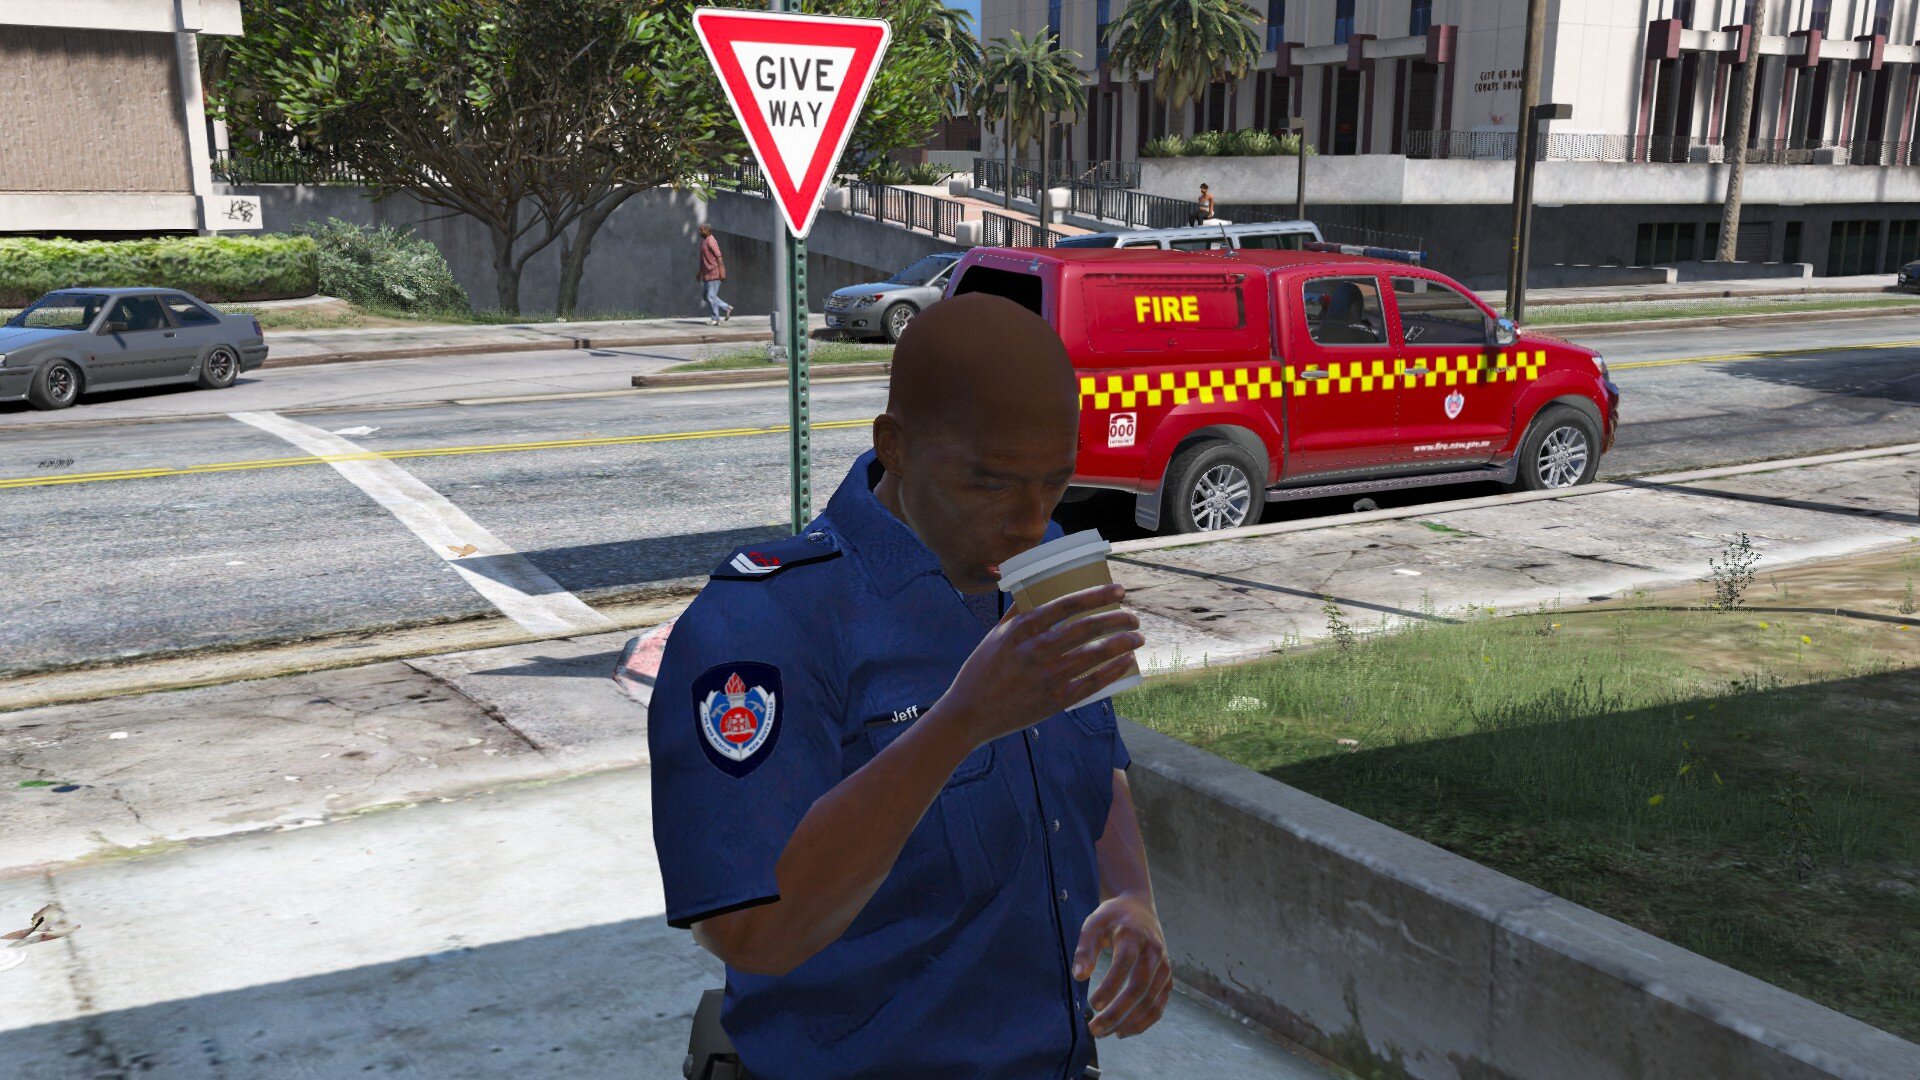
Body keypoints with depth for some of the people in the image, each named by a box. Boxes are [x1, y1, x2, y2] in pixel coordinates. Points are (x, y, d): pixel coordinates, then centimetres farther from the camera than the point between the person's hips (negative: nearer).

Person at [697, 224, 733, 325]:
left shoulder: (711, 242, -15)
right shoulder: (703, 242, 14)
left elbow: (719, 257, -19)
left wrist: (721, 272, -22)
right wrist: (700, 272, 23)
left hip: (714, 273, -10)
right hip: (706, 274, 10)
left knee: (711, 296, -6)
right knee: (705, 295, 12)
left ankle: (715, 319, 4)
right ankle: (726, 308, 19)